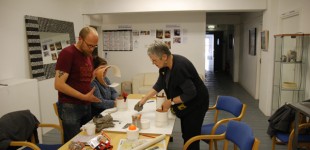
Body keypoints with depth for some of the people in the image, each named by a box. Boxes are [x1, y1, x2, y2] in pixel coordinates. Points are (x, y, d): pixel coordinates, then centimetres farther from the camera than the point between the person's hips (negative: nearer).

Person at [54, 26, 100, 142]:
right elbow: (59, 84, -20)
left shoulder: (89, 56, 10)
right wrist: (84, 97, -21)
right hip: (70, 107, -7)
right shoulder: (67, 53, -14)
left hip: (87, 106, 7)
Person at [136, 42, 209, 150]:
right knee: (185, 134, 18)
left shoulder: (179, 67, -33)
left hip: (195, 103, -8)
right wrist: (145, 99, 2)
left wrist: (170, 101, -21)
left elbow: (191, 93, -29)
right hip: (185, 103, 8)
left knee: (191, 136, -2)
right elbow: (160, 84, 5)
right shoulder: (166, 64, -6)